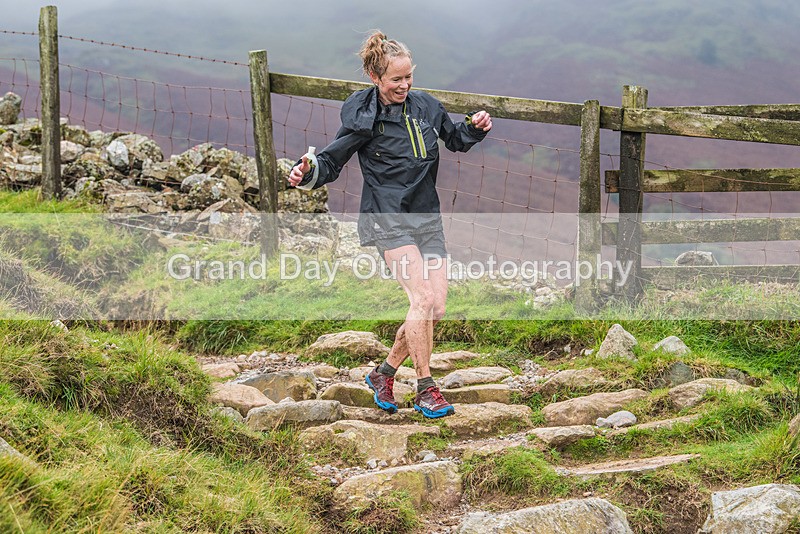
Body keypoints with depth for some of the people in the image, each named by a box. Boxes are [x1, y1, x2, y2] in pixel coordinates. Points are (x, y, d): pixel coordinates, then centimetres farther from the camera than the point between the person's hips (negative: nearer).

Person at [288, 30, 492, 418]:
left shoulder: (426, 106, 8)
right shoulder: (362, 117, -5)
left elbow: (456, 140, 24)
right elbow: (331, 161, -1)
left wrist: (476, 129, 3)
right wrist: (308, 173, -22)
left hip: (428, 218, 6)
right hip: (387, 218, -6)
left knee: (436, 309, 0)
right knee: (422, 299, -20)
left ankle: (384, 372, 19)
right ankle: (425, 390, -10)